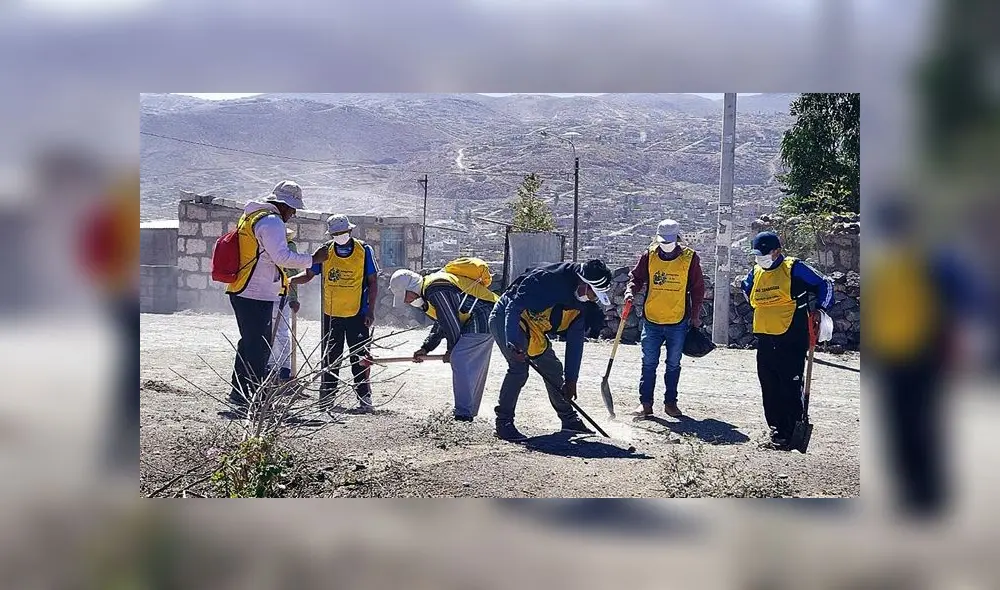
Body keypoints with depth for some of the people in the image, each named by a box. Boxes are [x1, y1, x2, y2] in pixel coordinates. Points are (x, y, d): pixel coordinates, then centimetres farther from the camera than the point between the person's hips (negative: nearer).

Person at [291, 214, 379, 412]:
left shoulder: (364, 251, -3)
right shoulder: (325, 251, 2)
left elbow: (373, 282, 0)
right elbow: (308, 274, 6)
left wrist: (370, 311, -5)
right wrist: (289, 280, -13)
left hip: (357, 314, -2)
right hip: (331, 314, 2)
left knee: (360, 358, -1)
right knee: (330, 358, 7)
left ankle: (364, 397, 6)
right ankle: (326, 397, 15)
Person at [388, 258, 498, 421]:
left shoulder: (436, 290, -18)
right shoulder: (430, 289, 17)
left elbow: (452, 324, -16)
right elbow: (441, 324, 22)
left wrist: (451, 351, -1)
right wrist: (426, 348, 15)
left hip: (481, 320, -11)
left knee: (459, 361, -12)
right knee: (475, 368, 15)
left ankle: (463, 413, -10)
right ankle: (470, 412, 23)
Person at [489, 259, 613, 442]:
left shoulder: (580, 305, -4)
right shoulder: (547, 279, -32)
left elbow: (575, 341, 0)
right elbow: (514, 307, -33)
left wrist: (571, 379, -1)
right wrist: (513, 344, -41)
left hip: (533, 329, 9)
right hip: (506, 319, -8)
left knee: (552, 368, 11)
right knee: (519, 368, -23)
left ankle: (569, 419, 27)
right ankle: (503, 423, -13)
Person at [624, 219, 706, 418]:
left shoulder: (690, 258, -4)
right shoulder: (649, 255, -1)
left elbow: (697, 288, 3)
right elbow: (636, 277, 8)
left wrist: (695, 316, 3)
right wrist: (630, 291, -13)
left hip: (678, 322, 0)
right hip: (651, 320, 1)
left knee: (673, 365, 10)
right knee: (649, 364, 3)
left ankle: (670, 402, 20)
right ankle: (645, 403, 10)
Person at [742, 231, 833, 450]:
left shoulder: (794, 268, -6)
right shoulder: (755, 273, 12)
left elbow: (824, 284, 1)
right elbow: (746, 290, 35)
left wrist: (820, 311, -4)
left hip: (792, 339, -7)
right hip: (765, 340, 7)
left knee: (790, 388, -6)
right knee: (769, 389, 9)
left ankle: (788, 436, -4)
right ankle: (777, 430, 19)